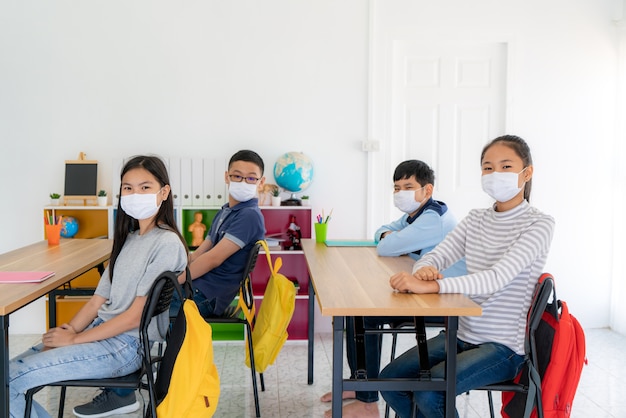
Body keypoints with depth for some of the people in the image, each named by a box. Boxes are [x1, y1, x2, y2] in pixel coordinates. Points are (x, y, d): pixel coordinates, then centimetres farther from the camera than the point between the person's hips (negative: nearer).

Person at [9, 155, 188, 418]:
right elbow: (98, 301, 11)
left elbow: (136, 316, -15)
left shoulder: (167, 243, -13)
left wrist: (74, 339, -10)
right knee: (12, 369, 2)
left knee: (12, 381, -12)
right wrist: (67, 331, -5)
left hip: (127, 346, -8)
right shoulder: (128, 239, 13)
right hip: (100, 331, 8)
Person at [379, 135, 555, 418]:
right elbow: (436, 256, 1)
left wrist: (429, 286, -37)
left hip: (504, 346, -6)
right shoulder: (476, 218, 8)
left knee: (428, 391, -24)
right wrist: (425, 268, -26)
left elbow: (498, 277, -26)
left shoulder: (539, 224, -12)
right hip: (462, 334, 6)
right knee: (390, 379, -4)